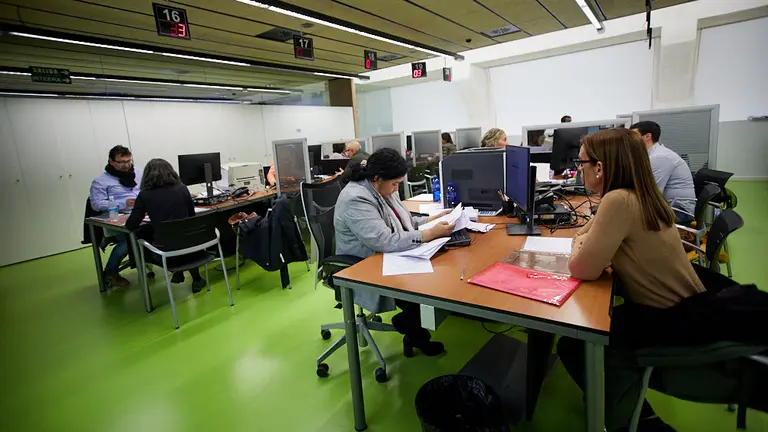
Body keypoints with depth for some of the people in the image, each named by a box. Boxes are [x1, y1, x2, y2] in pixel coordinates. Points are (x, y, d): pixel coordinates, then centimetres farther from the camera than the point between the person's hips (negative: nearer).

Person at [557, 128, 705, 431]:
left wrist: (578, 250, -6)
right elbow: (586, 235, 16)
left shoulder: (619, 201, -30)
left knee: (574, 346, -2)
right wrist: (584, 243, -4)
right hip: (680, 312, 8)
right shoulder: (639, 196, 0)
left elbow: (582, 270, -25)